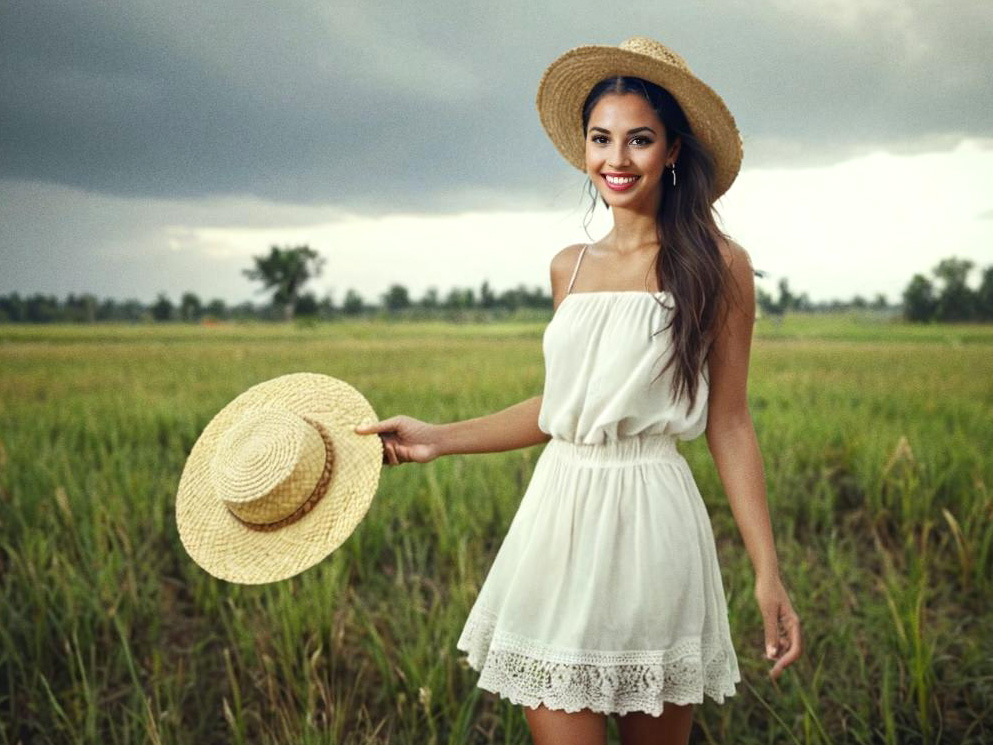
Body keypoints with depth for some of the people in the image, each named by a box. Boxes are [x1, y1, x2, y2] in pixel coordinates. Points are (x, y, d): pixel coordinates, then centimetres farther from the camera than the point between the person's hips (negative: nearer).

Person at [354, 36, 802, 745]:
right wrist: (437, 438, 12)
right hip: (559, 514, 4)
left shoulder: (715, 264, -3)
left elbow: (728, 424, -2)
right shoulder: (570, 267, 10)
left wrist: (769, 576, -5)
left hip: (651, 522, -3)